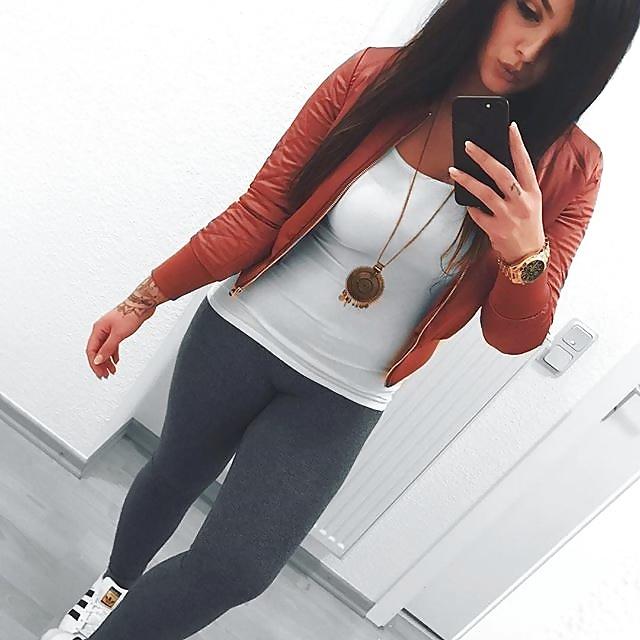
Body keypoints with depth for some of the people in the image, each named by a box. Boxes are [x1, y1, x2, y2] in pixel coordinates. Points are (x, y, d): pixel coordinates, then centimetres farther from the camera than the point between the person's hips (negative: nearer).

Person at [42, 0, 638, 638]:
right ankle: (114, 585, 58)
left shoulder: (565, 169, -10)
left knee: (233, 570, -1)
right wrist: (143, 300, -4)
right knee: (175, 475, 23)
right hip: (240, 333, 1)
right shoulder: (373, 77, -12)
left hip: (341, 399, 0)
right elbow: (258, 213, -8)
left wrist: (527, 254, -28)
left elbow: (513, 334, -7)